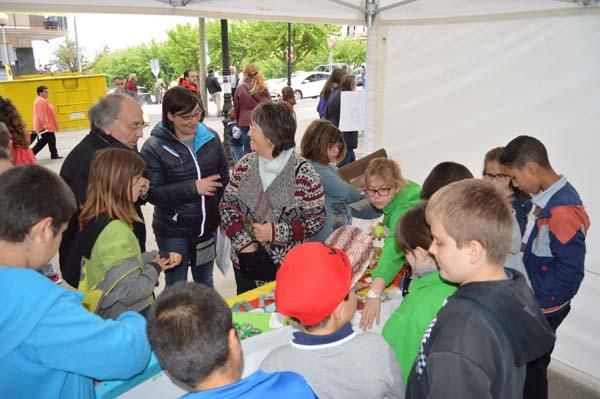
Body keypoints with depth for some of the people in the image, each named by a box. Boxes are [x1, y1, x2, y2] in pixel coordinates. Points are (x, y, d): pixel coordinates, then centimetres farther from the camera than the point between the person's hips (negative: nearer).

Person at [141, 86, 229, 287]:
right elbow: (153, 193, -17)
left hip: (208, 226, 4)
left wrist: (221, 212, -4)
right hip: (173, 232, -3)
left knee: (205, 283, 22)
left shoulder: (211, 137, -1)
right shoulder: (154, 147, -13)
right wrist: (193, 187, -23)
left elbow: (224, 178, 6)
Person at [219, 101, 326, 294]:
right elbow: (227, 204, 2)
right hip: (245, 261, 4)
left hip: (286, 265, -4)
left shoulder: (302, 172, -15)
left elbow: (317, 218, -11)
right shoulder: (245, 165, -1)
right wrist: (243, 241, -11)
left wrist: (276, 232, -21)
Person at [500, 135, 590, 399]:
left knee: (531, 367, 10)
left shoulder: (564, 210, -26)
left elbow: (570, 273, -24)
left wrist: (535, 302, -14)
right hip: (530, 301, 8)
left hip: (542, 308, -8)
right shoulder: (545, 198, 0)